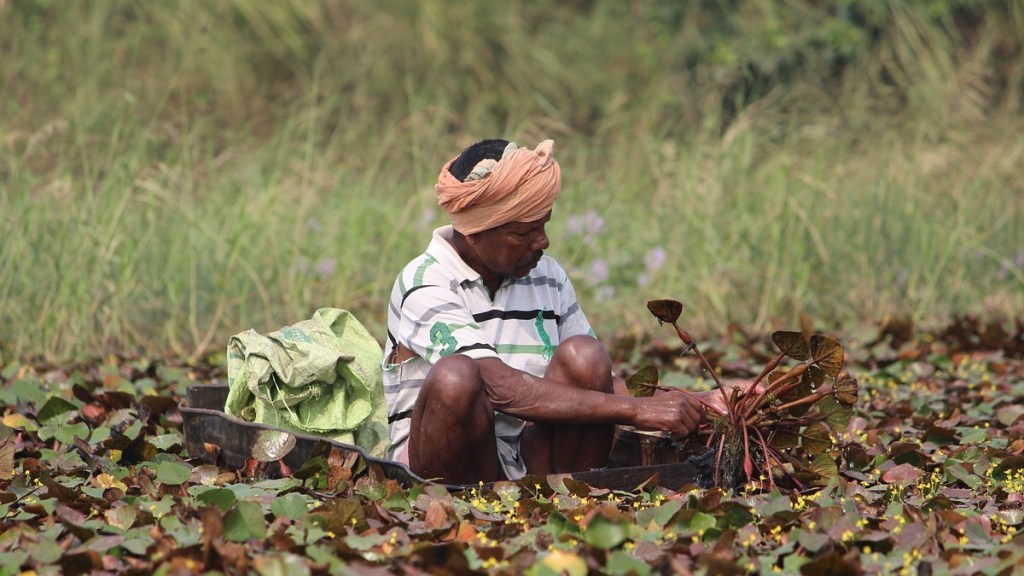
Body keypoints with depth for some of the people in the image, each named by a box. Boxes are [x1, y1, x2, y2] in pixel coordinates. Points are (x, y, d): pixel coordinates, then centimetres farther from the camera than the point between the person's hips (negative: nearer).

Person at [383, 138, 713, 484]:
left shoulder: (548, 277, 8)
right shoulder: (425, 286, -13)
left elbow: (599, 383, 9)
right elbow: (503, 389, -25)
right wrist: (634, 410, -26)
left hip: (532, 462, 5)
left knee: (583, 355, -17)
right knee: (456, 377, -32)